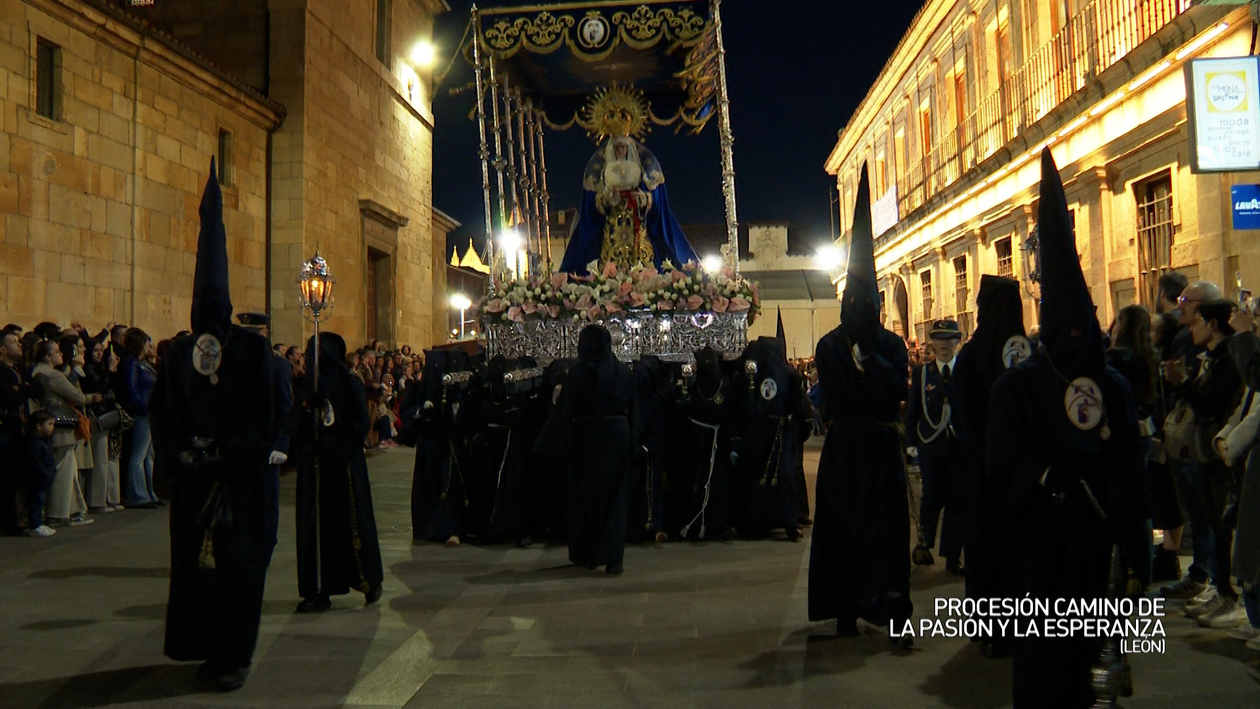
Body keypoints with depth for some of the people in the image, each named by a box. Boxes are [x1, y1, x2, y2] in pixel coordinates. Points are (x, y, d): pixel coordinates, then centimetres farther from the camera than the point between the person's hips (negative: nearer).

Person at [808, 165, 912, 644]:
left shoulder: (892, 345, 7)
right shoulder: (830, 346, 2)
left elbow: (898, 388, -8)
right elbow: (835, 397, -9)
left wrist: (868, 356, -13)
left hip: (882, 447, 1)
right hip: (844, 448, -1)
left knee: (887, 527, -1)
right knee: (842, 525, 2)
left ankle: (893, 612, 0)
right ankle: (846, 610, 8)